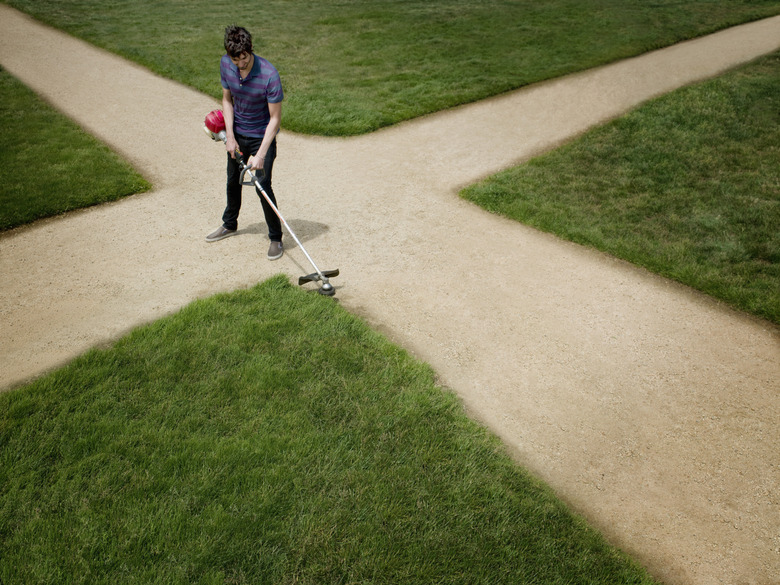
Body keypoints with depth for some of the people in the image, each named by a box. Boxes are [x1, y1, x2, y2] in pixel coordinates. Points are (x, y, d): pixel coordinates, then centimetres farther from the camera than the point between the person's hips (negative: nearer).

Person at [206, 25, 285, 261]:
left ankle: (276, 238, 6)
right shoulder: (225, 64, -12)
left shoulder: (269, 75, -29)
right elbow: (227, 99, 2)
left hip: (262, 136, -5)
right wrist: (229, 136, -8)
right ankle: (229, 224, 42)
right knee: (233, 181, 20)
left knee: (263, 186, -11)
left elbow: (275, 118, -24)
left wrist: (260, 155, -29)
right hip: (236, 133, 6)